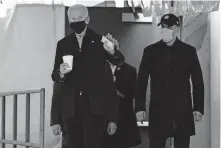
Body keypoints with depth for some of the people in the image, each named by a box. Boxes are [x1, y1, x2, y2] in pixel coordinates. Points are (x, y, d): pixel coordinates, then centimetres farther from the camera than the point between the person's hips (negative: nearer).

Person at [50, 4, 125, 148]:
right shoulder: (63, 44, 11)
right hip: (71, 108, 3)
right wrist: (61, 73, -15)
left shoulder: (99, 42, 4)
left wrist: (112, 52, -34)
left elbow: (119, 61, -10)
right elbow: (55, 76, 9)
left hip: (94, 106, -3)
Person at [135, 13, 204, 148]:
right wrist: (140, 107, -2)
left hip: (182, 110, 0)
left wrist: (198, 107, -2)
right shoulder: (150, 51, 6)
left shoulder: (188, 51, 4)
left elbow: (198, 81, 5)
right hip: (158, 110, 0)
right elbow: (142, 81, 5)